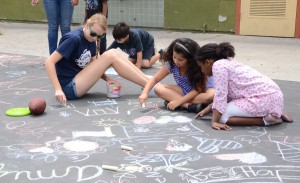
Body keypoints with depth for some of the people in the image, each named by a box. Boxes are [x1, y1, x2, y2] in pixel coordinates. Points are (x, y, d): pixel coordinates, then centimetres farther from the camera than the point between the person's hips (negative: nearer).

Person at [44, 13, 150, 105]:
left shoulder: (91, 40, 6)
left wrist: (106, 78, -5)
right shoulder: (73, 38, -19)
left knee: (114, 53, -4)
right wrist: (58, 89, -31)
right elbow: (49, 62, -23)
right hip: (70, 87, -9)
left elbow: (93, 65, 13)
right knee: (110, 56, -19)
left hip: (78, 79, 9)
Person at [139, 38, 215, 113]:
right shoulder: (171, 63, -17)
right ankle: (189, 105, -31)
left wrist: (179, 101, -32)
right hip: (184, 91, 4)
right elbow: (155, 79, -11)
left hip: (202, 90, -4)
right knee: (158, 88, -20)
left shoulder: (199, 66, -27)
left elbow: (198, 89, -26)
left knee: (212, 95, -39)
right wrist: (145, 93, -28)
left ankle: (177, 101, -32)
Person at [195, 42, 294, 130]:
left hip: (264, 99, -10)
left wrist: (214, 121, -13)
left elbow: (220, 94, -14)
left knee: (221, 116, -8)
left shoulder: (218, 65, -8)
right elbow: (226, 94, 21)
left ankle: (265, 119, -9)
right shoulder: (228, 63, 19)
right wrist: (209, 108, 21)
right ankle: (275, 114, 16)